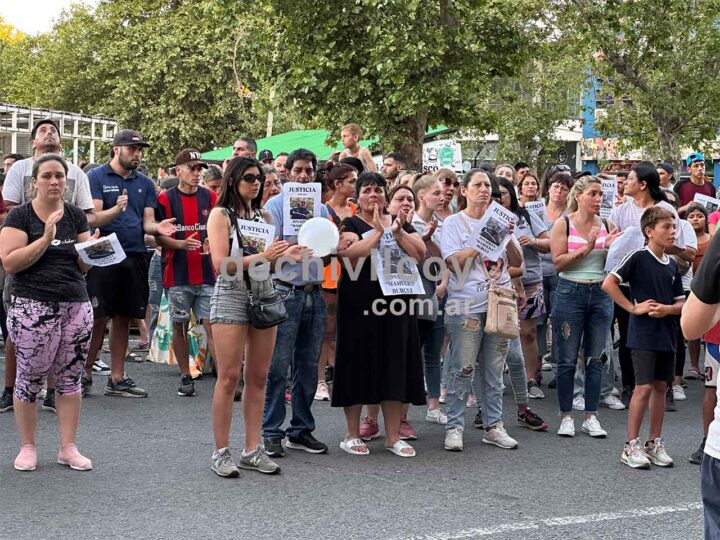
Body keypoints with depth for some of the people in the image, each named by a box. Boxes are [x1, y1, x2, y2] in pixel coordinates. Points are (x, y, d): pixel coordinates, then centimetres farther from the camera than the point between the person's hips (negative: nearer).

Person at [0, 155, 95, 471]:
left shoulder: (76, 216, 10)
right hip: (33, 308, -4)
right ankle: (27, 447, 16)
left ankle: (68, 448, 16)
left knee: (70, 378, 7)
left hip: (76, 307, 4)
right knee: (29, 379, 2)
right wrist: (45, 238, -18)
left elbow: (83, 265, 12)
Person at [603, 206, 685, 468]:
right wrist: (634, 308, -13)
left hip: (667, 335, 6)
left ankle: (655, 443, 20)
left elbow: (681, 302, 12)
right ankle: (631, 445, 1)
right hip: (643, 335, -6)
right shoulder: (638, 257, -9)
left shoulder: (672, 264, 10)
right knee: (644, 387, -8)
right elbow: (608, 283, -15)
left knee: (660, 387, 10)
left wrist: (667, 309, -9)